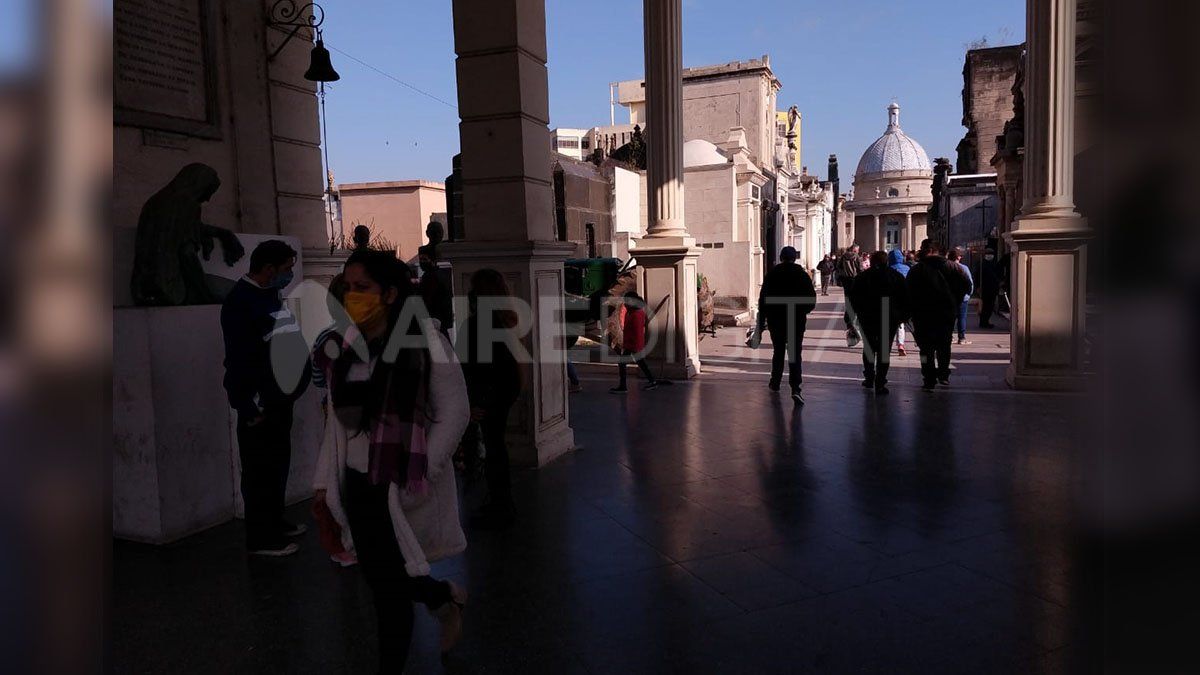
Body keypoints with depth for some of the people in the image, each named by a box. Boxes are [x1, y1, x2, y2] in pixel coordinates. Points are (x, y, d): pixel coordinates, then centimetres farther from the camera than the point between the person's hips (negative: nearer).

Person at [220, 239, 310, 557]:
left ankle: (275, 523, 33)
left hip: (279, 398, 9)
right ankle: (260, 538, 13)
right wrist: (249, 407, -20)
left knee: (278, 463, 19)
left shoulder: (270, 294, 11)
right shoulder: (240, 301, -17)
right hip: (259, 404, -9)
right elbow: (238, 359, -20)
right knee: (260, 470, 1)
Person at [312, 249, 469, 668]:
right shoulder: (345, 347, 5)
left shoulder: (423, 342, -13)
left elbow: (454, 412, -10)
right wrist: (325, 478, 10)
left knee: (389, 584, 5)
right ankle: (444, 597, 45)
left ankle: (391, 664, 29)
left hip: (400, 484, -6)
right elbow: (337, 417, 11)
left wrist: (421, 474, -12)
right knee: (377, 575, 16)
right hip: (357, 481, 6)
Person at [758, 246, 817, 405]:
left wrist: (763, 316, 4)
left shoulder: (772, 274, -2)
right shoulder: (802, 274, -1)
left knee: (778, 351, 18)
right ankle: (795, 388, -17)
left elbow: (763, 298, -3)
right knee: (795, 353, -4)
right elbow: (812, 298, 0)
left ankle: (775, 382, 30)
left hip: (776, 320, 1)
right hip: (797, 320, -1)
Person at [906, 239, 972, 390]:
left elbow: (908, 293, -10)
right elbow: (964, 284, -4)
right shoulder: (949, 266, 1)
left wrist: (913, 313, -2)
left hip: (924, 315, -2)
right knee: (944, 346, 20)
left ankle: (929, 380, -2)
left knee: (927, 348, 3)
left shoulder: (915, 270, -5)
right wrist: (955, 304, 4)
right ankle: (943, 375, 26)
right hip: (947, 314, 2)